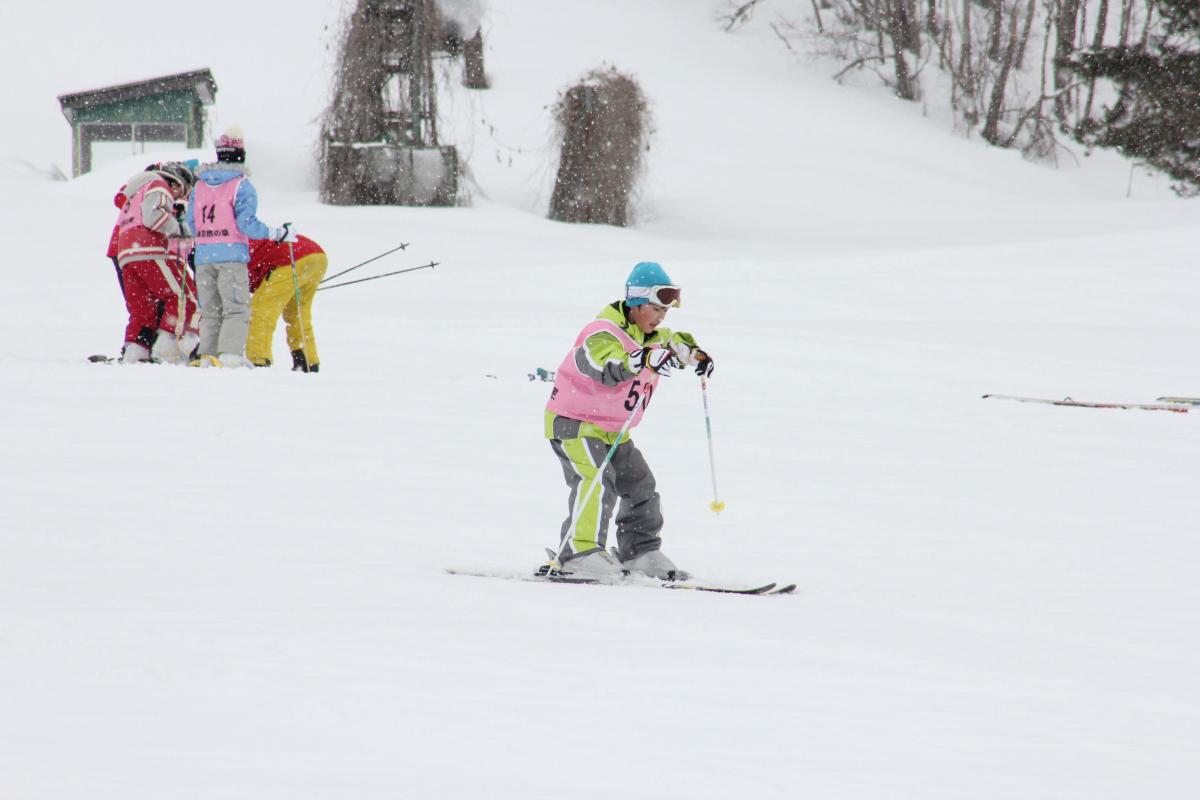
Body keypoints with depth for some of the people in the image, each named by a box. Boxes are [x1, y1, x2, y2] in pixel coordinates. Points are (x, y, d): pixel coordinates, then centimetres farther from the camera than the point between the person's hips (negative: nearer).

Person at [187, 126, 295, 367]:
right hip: (231, 254, -5)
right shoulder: (242, 185, -6)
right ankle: (230, 354, -19)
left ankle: (207, 356, 3)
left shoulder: (200, 185, 11)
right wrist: (278, 234, -4)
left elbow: (191, 222, 13)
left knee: (210, 310, 11)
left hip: (203, 255, 5)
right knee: (237, 309, -5)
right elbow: (246, 223, -13)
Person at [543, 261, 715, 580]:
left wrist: (694, 354, 10)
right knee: (597, 480, -28)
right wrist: (644, 360, -61)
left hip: (613, 430, 10)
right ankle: (580, 550, -34)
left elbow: (674, 342, 30)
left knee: (639, 484, 10)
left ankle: (640, 550, 21)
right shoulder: (604, 333, -24)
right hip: (573, 422, -9)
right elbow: (605, 365, -46)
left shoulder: (652, 337, 6)